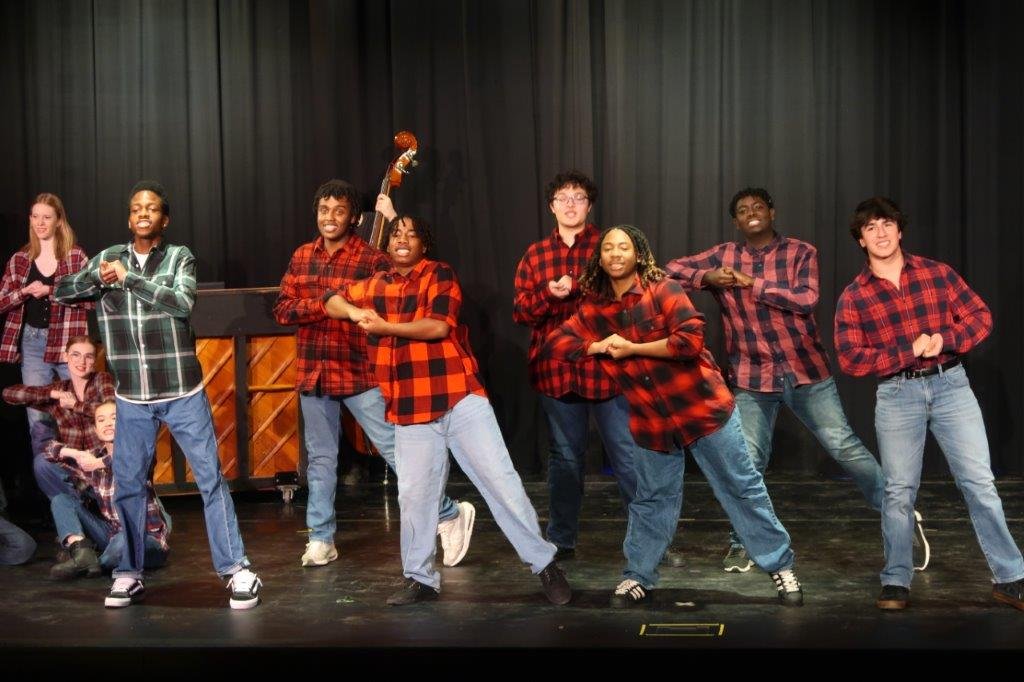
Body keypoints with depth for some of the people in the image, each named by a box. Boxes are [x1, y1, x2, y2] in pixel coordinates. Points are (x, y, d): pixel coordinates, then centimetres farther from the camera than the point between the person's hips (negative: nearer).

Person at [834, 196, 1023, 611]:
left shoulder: (938, 273, 4)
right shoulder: (853, 297, -1)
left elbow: (981, 317, 4)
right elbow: (850, 359, -8)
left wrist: (944, 339, -15)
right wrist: (910, 351, -14)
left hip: (950, 384, 1)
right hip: (897, 394, -1)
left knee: (979, 482, 0)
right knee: (899, 490, 2)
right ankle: (896, 581, 14)